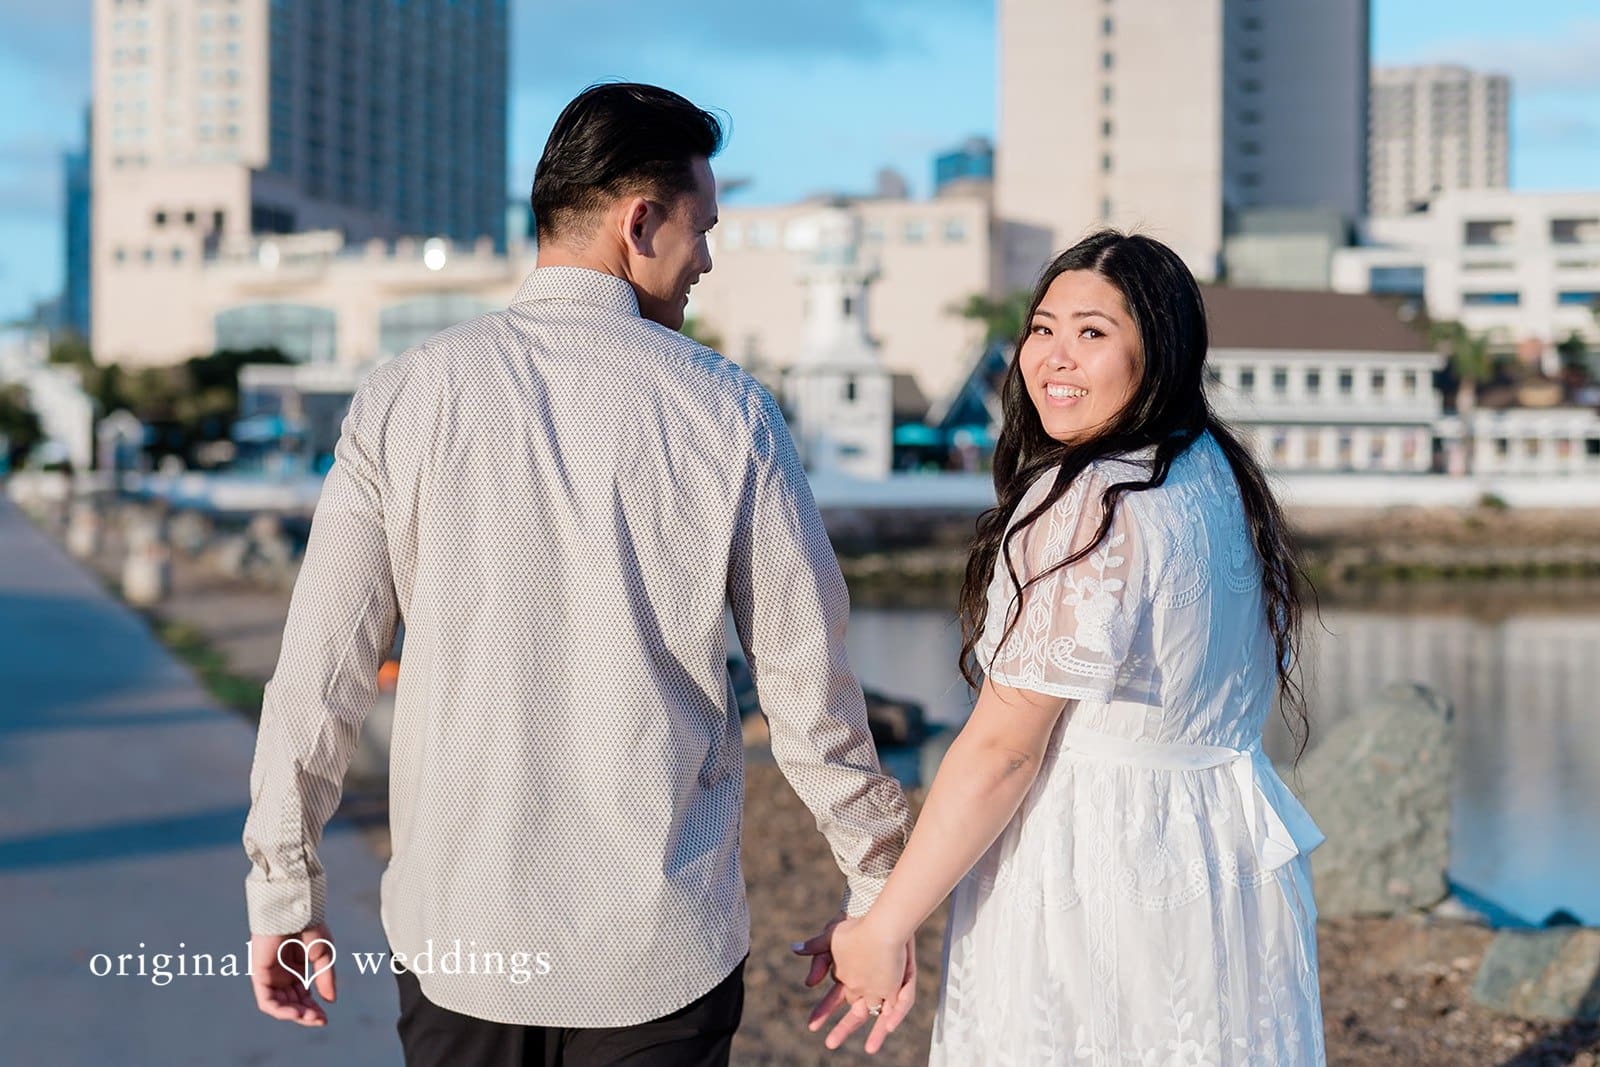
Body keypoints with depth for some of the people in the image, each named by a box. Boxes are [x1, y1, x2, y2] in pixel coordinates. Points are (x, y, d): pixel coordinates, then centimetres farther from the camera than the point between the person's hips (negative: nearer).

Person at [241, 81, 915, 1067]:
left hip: (455, 936, 1)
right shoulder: (729, 412, -6)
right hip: (665, 950, -1)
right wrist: (878, 887, 10)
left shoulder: (404, 399, -4)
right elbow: (812, 696, -3)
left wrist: (284, 892, 8)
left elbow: (319, 675, -4)